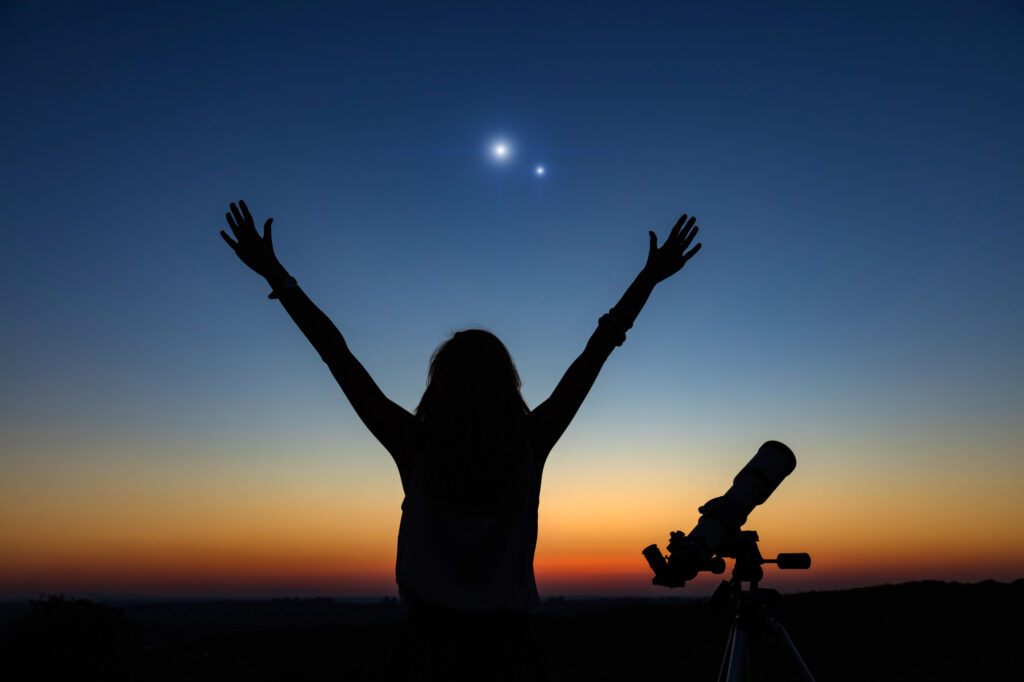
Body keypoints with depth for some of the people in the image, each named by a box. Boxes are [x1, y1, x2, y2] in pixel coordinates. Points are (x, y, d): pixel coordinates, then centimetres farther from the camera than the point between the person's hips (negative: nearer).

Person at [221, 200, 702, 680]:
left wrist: (275, 274, 0)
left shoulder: (415, 447, -11)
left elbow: (339, 358, -7)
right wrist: (650, 277, 7)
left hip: (432, 642, -1)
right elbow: (594, 355, -3)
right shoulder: (530, 446, -9)